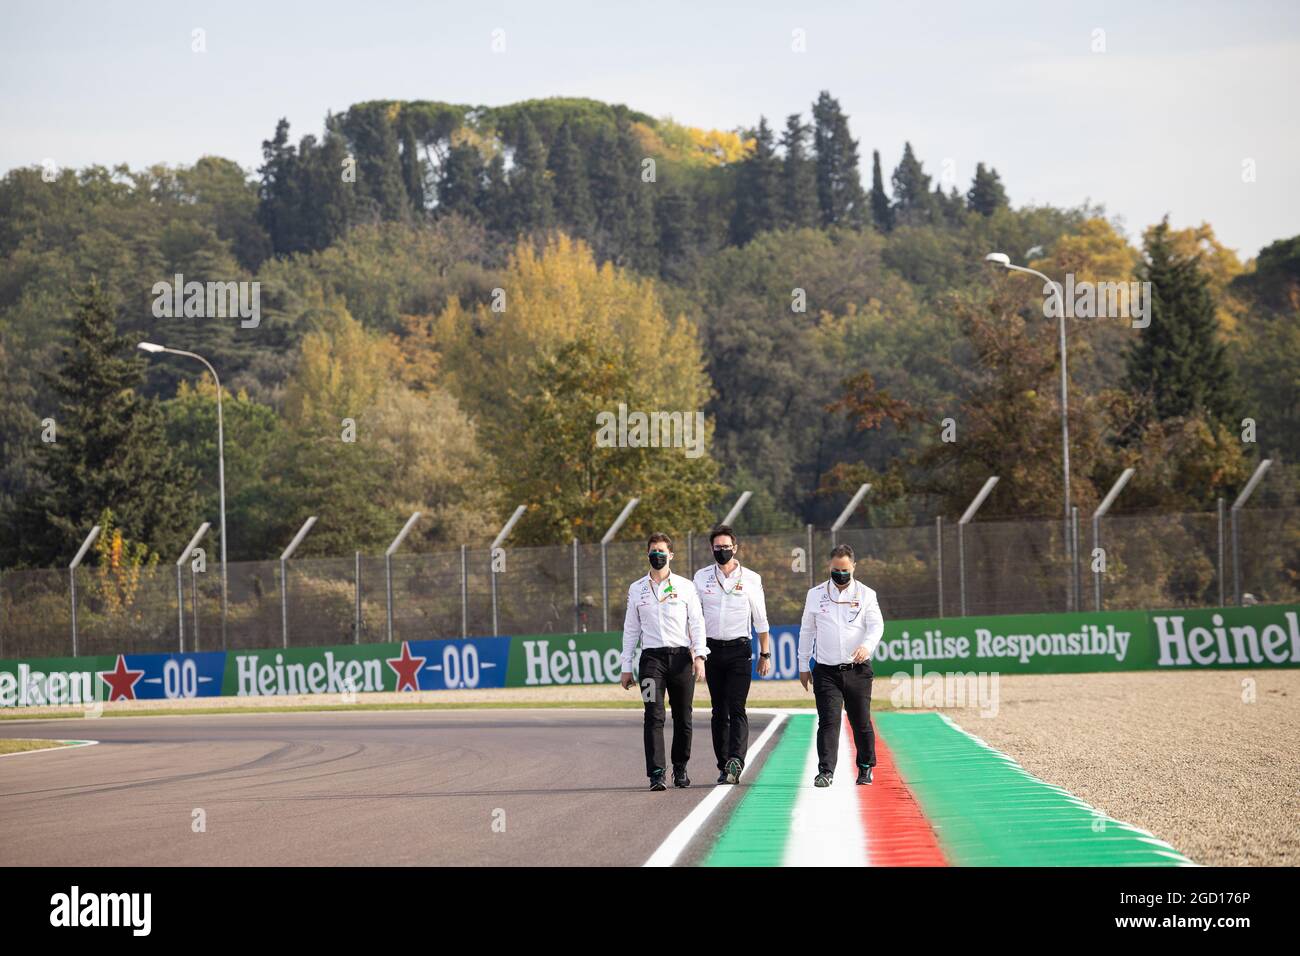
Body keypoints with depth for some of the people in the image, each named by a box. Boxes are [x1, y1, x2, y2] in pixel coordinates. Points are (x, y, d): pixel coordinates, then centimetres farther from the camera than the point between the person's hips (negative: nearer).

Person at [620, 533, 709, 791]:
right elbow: (630, 629, 14)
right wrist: (626, 668, 9)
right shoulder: (636, 590, 12)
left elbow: (697, 623, 5)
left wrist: (699, 656, -8)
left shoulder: (685, 587, 9)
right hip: (652, 656, 0)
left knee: (683, 718, 4)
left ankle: (680, 769, 19)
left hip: (681, 655, 0)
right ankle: (656, 774, -17)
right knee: (654, 716, -11)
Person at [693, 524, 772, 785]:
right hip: (712, 649, 2)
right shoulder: (702, 577, 7)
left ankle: (736, 761, -25)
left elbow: (761, 621, 9)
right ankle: (724, 766, 7)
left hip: (739, 650, -2)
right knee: (719, 711, 4)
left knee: (736, 708, -14)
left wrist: (765, 655, 8)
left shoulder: (750, 579, 3)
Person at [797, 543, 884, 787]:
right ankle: (826, 772, -15)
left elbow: (876, 625, -7)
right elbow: (807, 630, 13)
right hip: (826, 671, 0)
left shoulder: (866, 594, 4)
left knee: (861, 722, 6)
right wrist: (803, 666, 11)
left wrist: (867, 645, -28)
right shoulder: (816, 594, 8)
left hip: (857, 669, 0)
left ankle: (866, 768, 23)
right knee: (829, 721, -10)